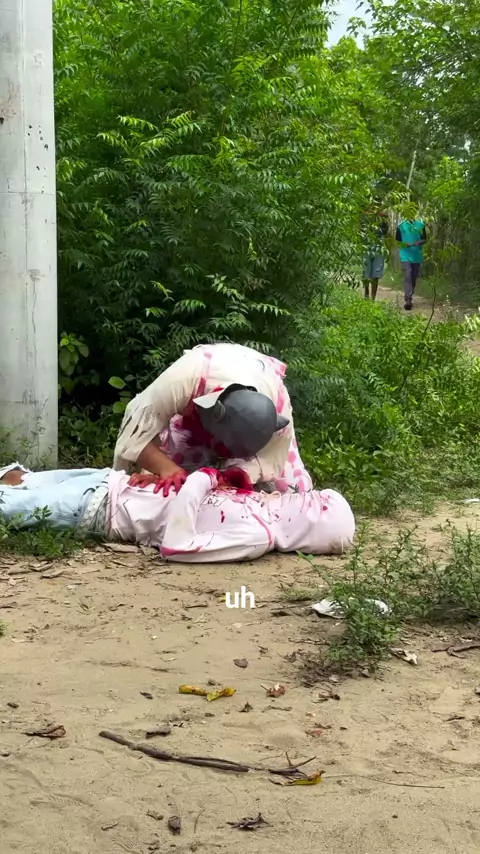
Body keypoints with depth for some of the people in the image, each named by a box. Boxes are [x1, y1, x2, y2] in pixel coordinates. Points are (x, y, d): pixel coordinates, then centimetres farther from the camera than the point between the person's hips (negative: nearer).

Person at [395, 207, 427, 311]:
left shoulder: (421, 225, 6)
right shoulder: (401, 226, 3)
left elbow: (425, 240, 9)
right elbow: (397, 241, 6)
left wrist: (419, 242, -13)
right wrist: (405, 244, -14)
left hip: (417, 256, 3)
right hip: (406, 256, -3)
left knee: (413, 278, 10)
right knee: (407, 277, -15)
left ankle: (410, 298, 23)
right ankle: (408, 300, -23)